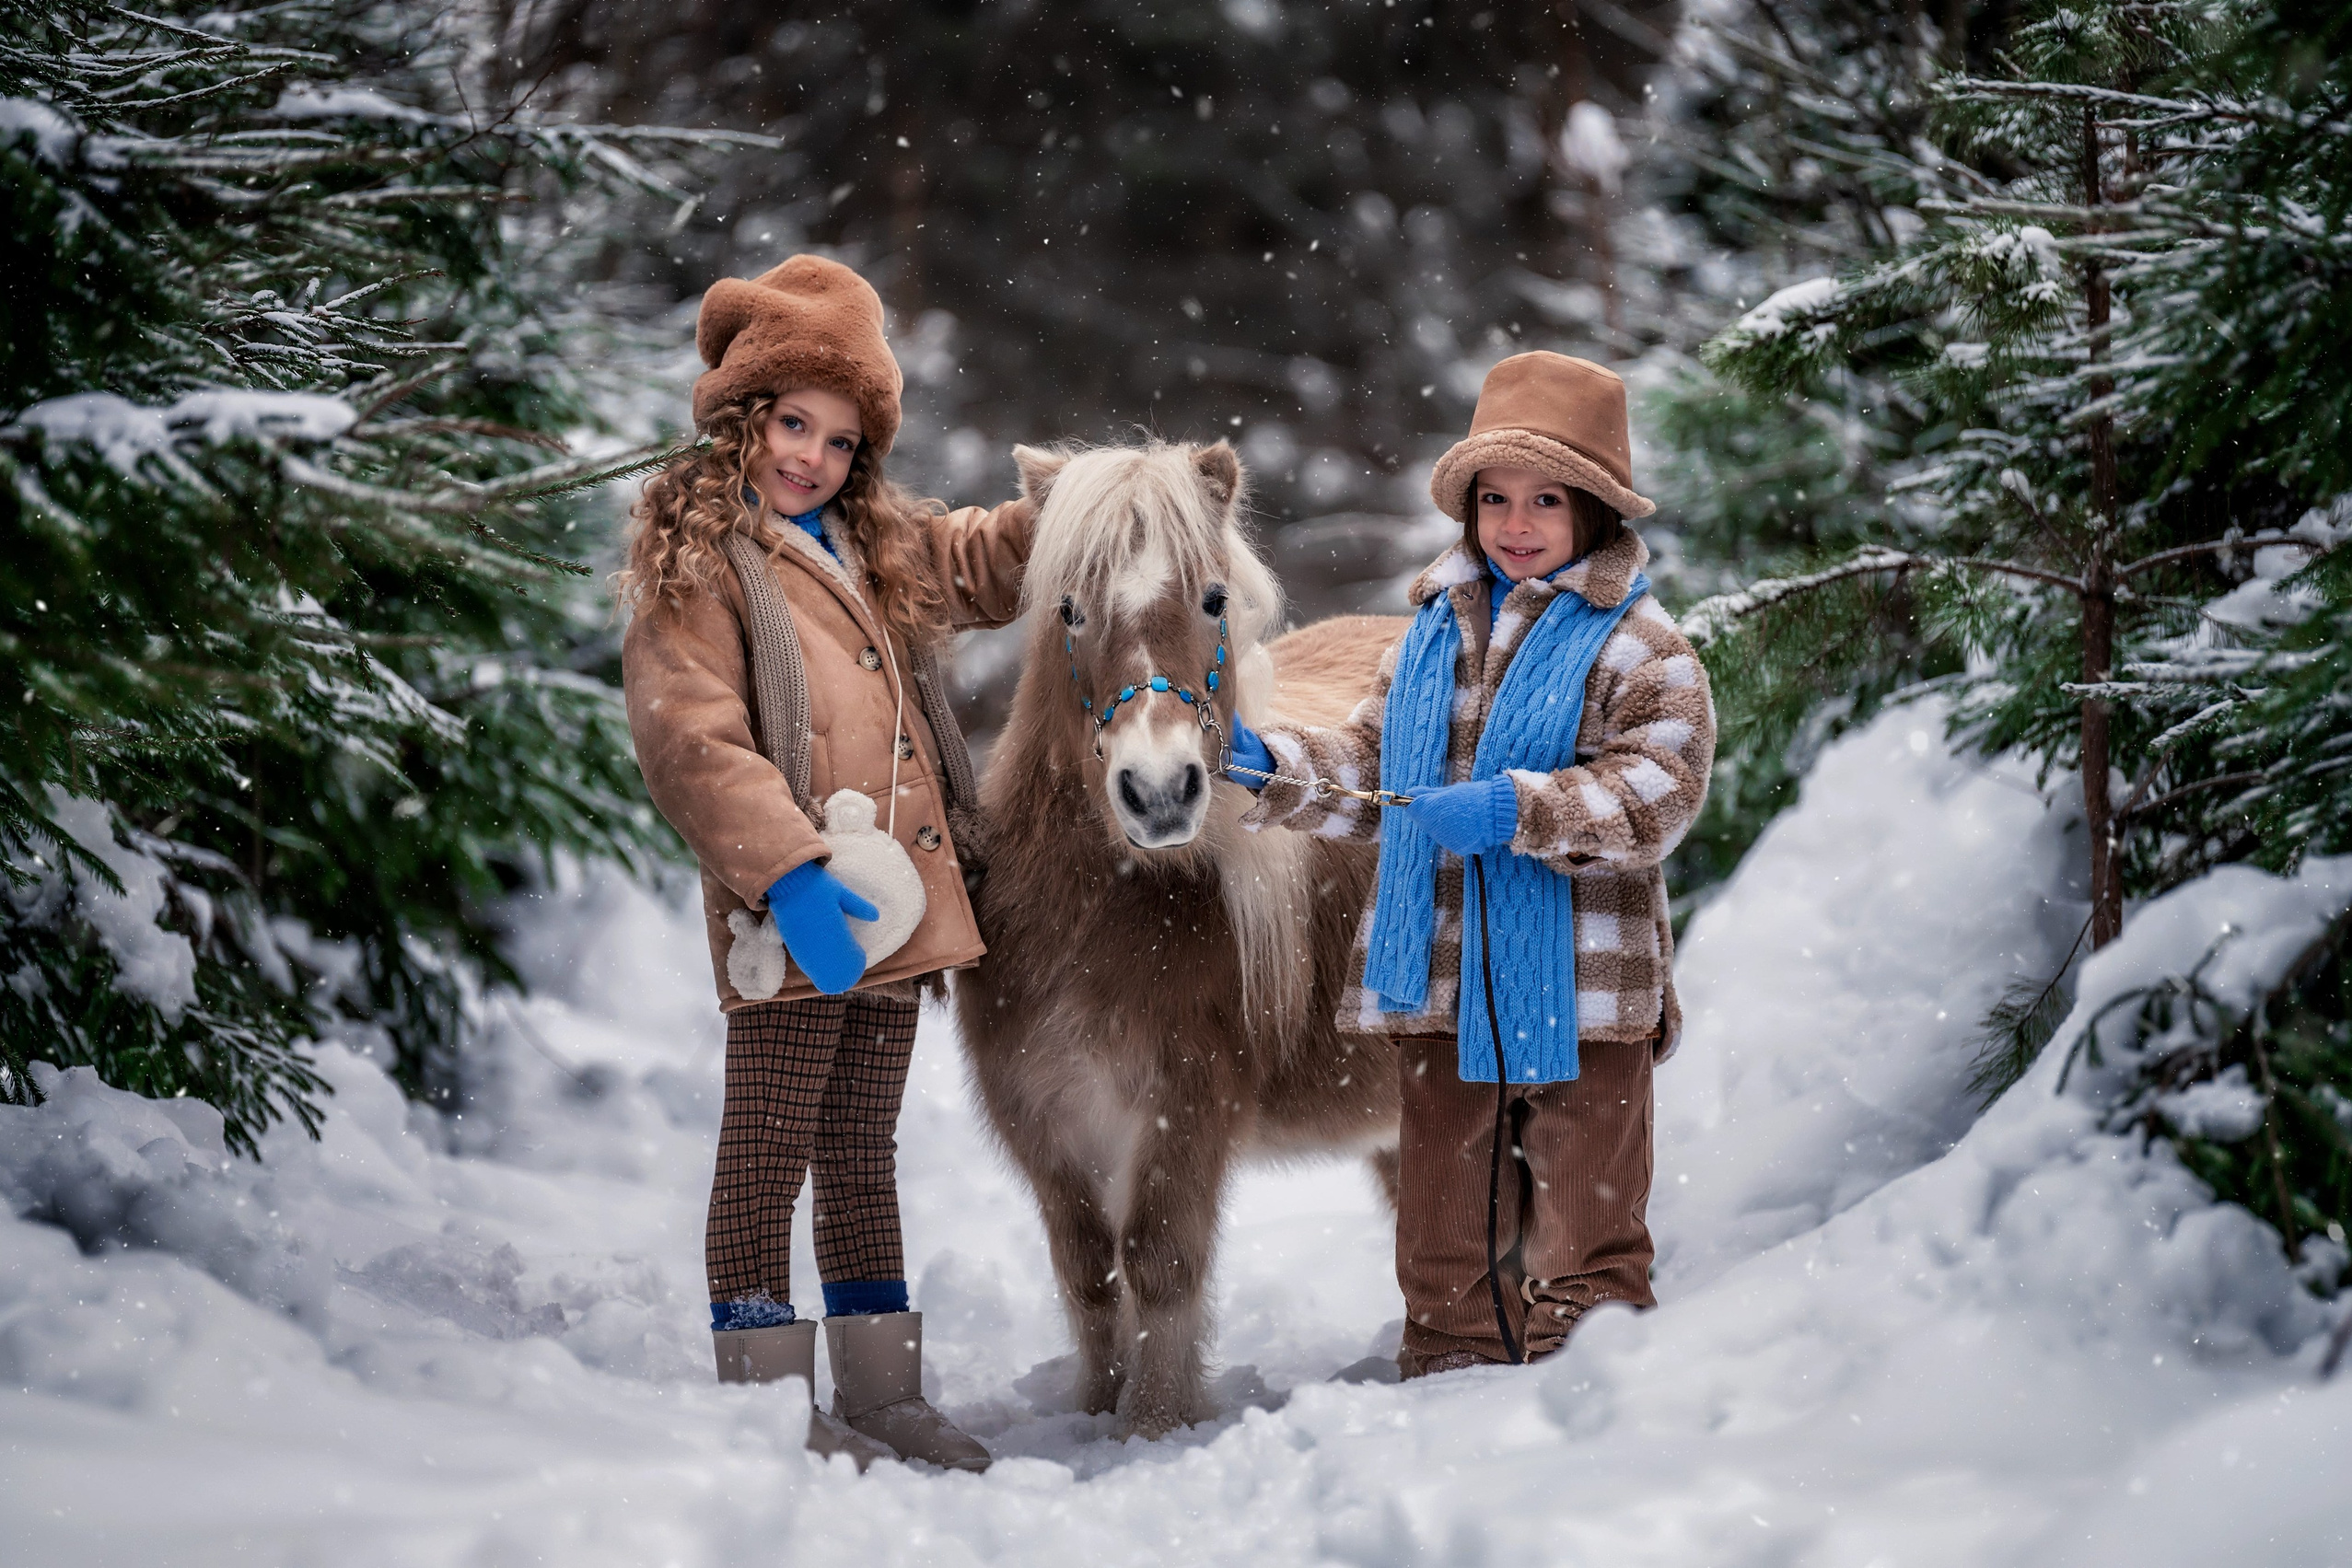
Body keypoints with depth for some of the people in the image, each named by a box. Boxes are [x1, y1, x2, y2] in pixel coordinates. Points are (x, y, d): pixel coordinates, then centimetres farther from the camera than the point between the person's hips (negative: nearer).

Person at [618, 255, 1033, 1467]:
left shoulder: (876, 548, 18)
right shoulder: (695, 560, -5)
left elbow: (987, 560, 35)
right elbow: (690, 742, -16)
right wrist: (788, 868, -26)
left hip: (897, 901, 8)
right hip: (791, 911, -8)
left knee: (864, 1155, 14)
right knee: (769, 1149, -2)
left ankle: (881, 1394, 20)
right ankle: (767, 1401, 3)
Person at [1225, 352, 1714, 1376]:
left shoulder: (1640, 647, -5)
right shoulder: (1431, 634, 12)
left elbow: (1660, 791, -16)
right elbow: (1370, 769, 18)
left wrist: (1520, 809, -25)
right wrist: (1270, 764, 3)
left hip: (1577, 985, -5)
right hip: (1440, 978, 5)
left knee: (1584, 1222, 3)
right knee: (1443, 1216, 13)